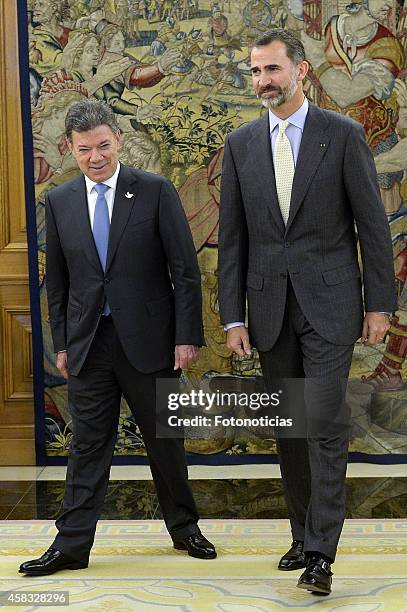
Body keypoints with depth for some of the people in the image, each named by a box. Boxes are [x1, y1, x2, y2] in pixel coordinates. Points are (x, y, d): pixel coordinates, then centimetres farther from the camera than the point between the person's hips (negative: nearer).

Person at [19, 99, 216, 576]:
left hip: (147, 339, -2)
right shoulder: (60, 201, 5)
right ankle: (71, 545, 13)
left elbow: (184, 269, -5)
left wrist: (187, 336, -9)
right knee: (88, 445, 6)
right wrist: (61, 344, 7)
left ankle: (184, 529, 28)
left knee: (165, 441, 11)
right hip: (88, 343, 2)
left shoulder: (155, 191, -4)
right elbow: (56, 281, 10)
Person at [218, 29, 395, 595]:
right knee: (288, 429, 10)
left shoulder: (343, 135, -2)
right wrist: (233, 318, 2)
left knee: (325, 424, -7)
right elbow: (232, 238, 7)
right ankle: (304, 534, 23)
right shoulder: (241, 144, 7)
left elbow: (372, 224, -1)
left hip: (329, 304, -4)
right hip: (270, 309, 4)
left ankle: (320, 553, -3)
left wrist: (380, 304, -4)